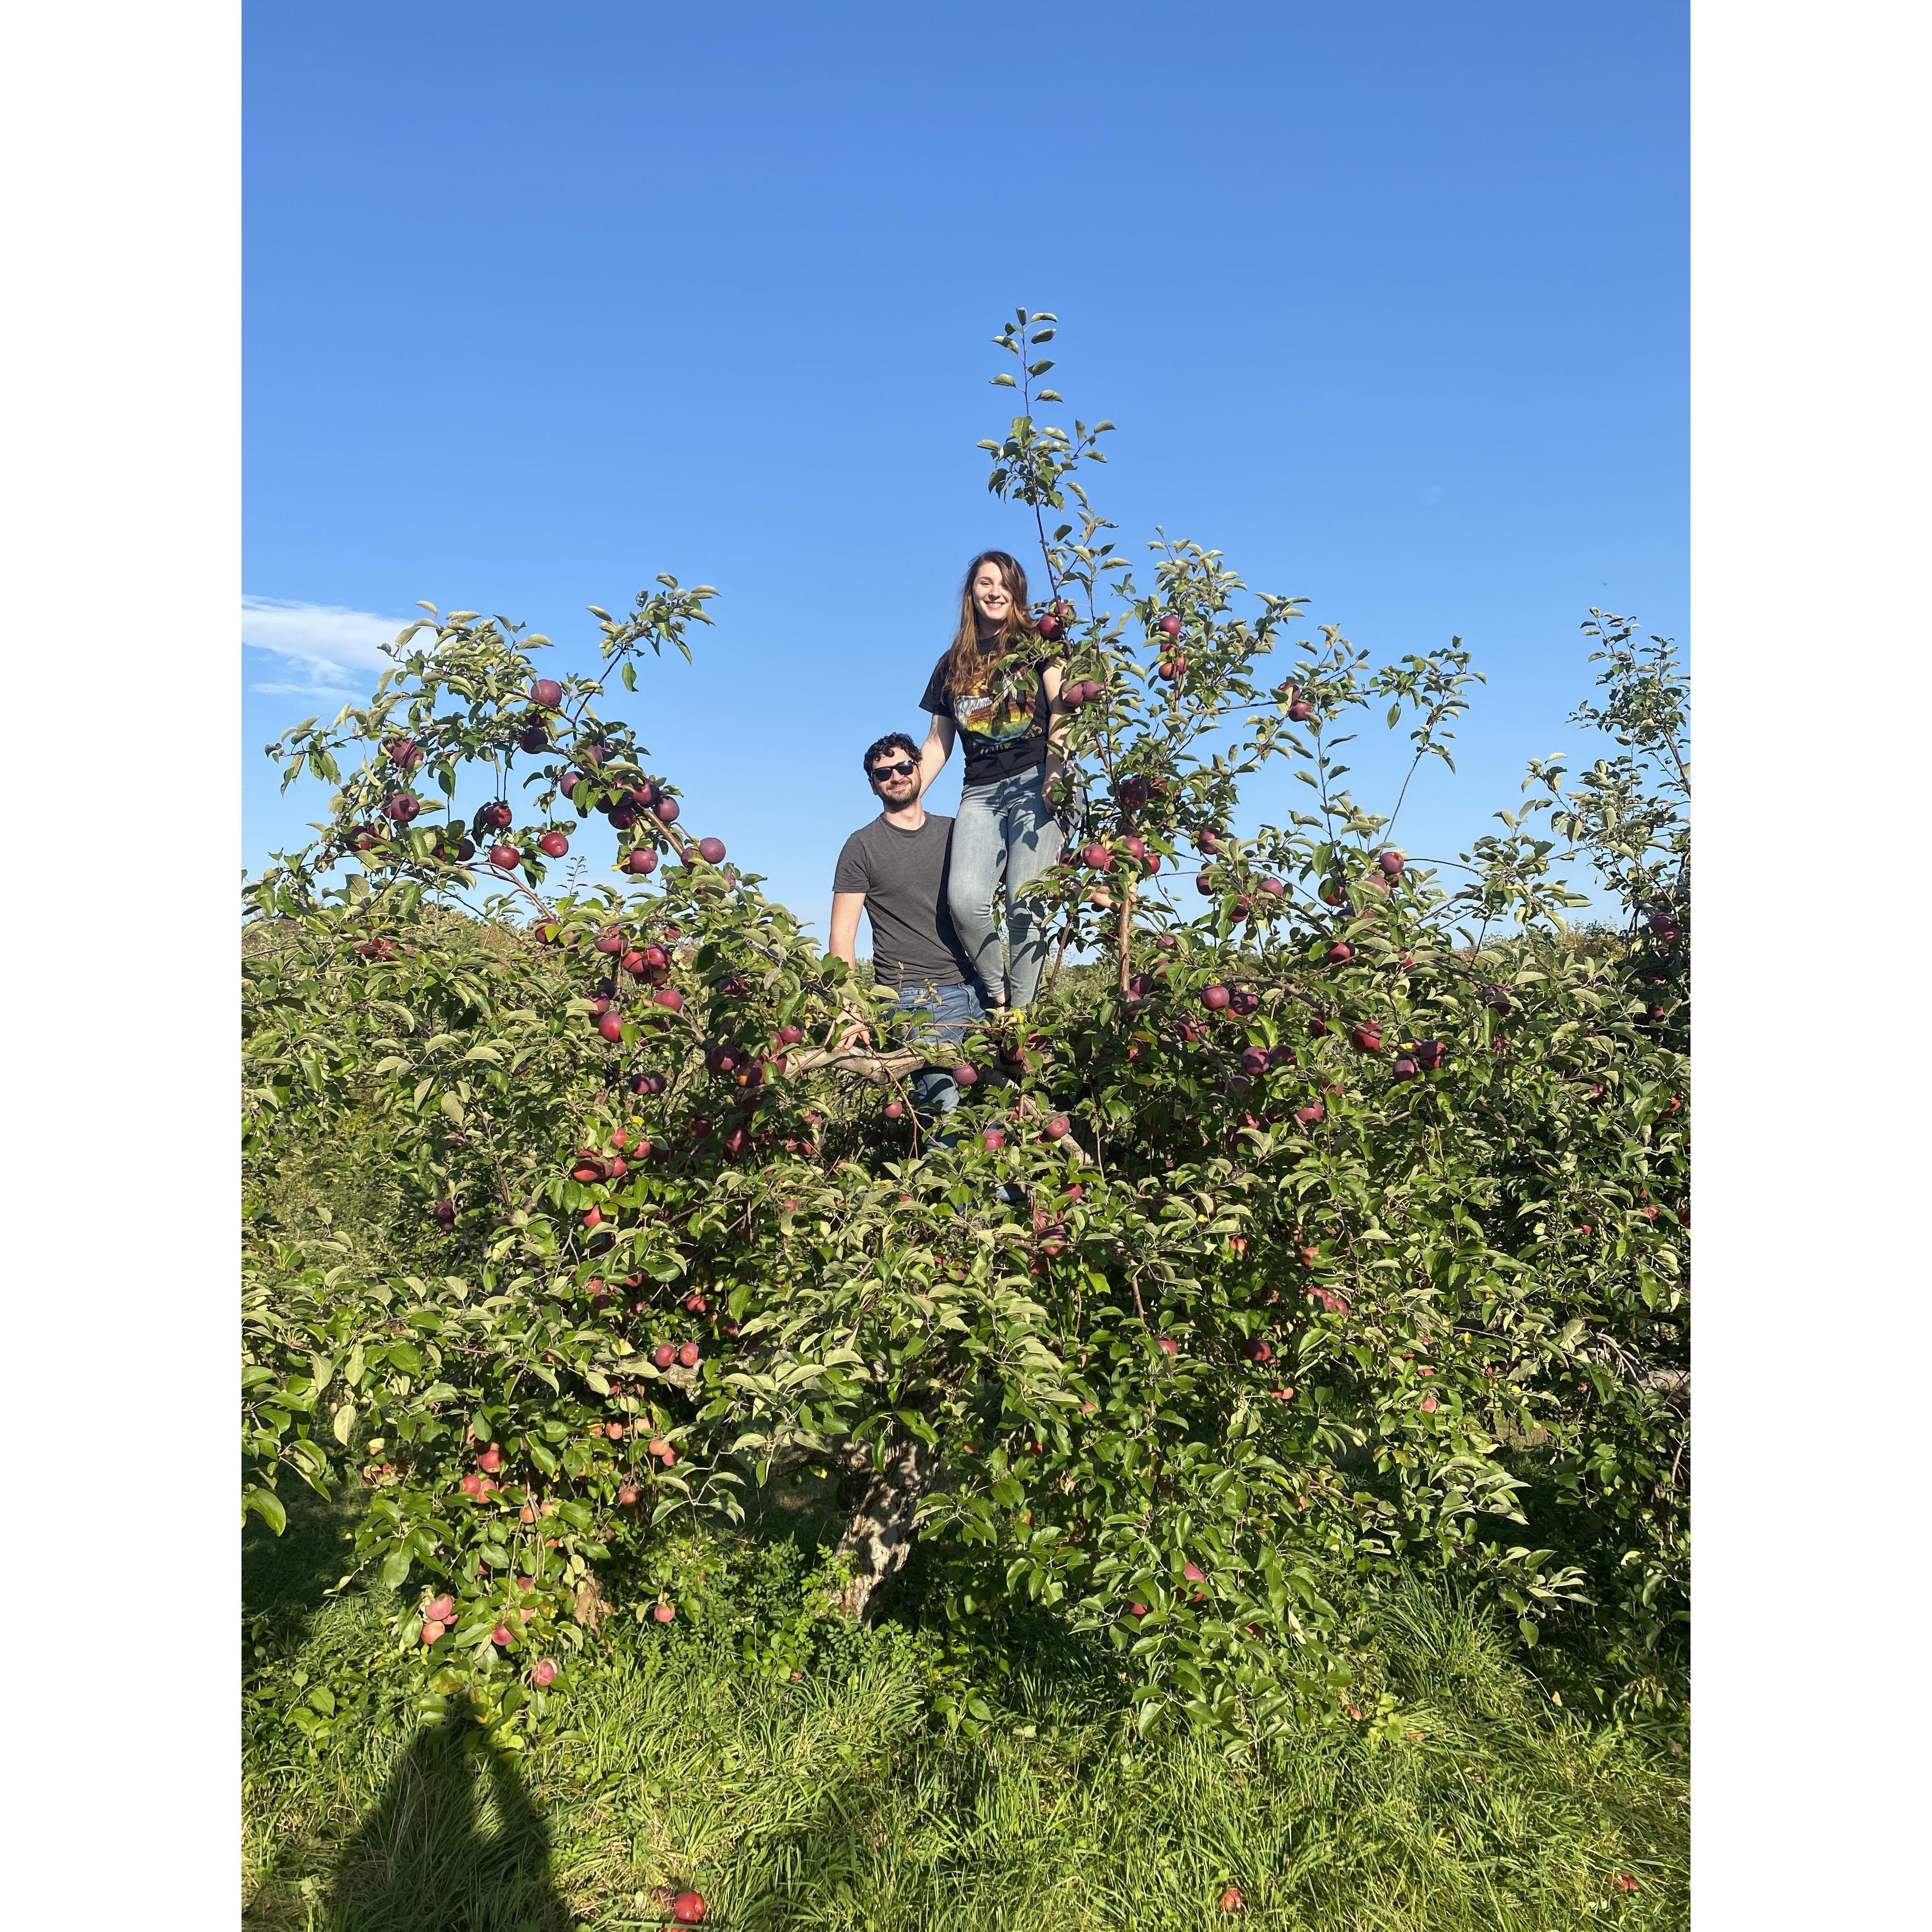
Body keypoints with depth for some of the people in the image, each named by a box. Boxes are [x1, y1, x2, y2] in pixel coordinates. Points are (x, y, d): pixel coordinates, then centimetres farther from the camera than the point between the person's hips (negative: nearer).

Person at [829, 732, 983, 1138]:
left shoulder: (954, 832, 14)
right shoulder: (862, 846, 3)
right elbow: (842, 934, -1)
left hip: (977, 988, 4)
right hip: (916, 999, -4)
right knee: (945, 1109, -15)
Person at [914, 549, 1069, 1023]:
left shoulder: (1037, 642, 12)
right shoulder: (953, 664, 22)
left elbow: (1062, 710, 0)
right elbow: (937, 743, 23)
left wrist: (1052, 772, -16)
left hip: (1034, 786, -3)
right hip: (980, 793, 3)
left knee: (1025, 906, -16)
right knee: (964, 898, -20)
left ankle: (1019, 1012, -8)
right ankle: (997, 995, -1)